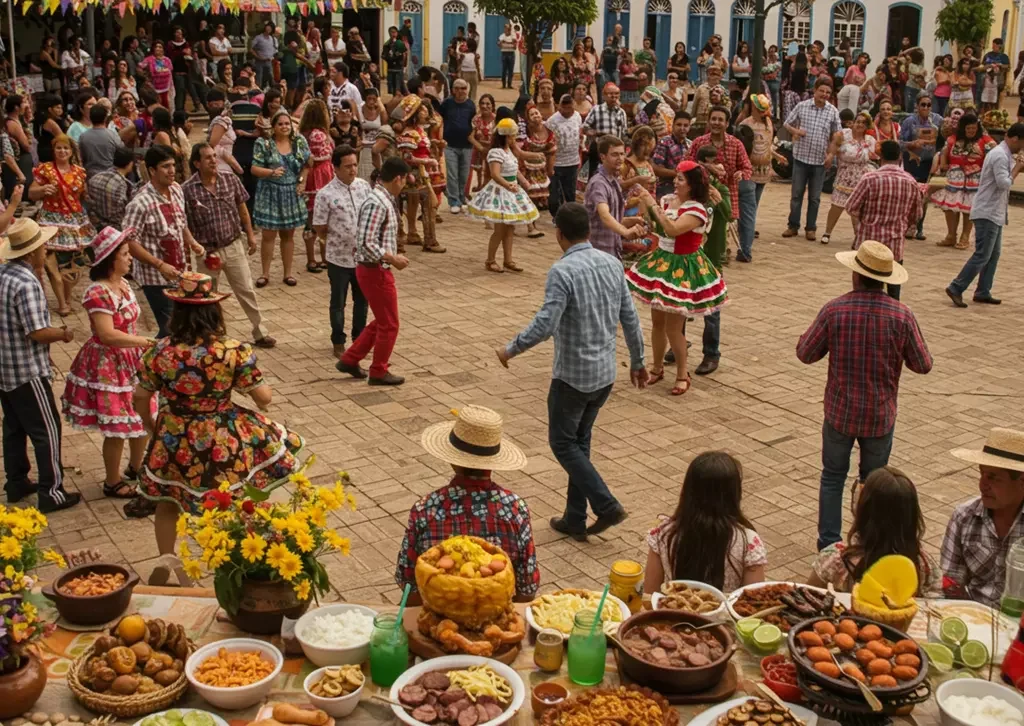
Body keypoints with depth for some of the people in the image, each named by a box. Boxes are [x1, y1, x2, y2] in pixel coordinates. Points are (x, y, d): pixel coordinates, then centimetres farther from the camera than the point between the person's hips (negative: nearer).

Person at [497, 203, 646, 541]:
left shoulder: (562, 271, -19)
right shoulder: (612, 264, 3)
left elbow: (545, 324, -25)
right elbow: (630, 319, 7)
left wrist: (510, 349, -10)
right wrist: (638, 362, 19)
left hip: (572, 374, -7)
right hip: (605, 373, 7)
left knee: (563, 442, 10)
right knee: (581, 440, 18)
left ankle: (606, 505, 1)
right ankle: (575, 519, 23)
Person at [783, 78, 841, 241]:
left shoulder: (833, 111, 1)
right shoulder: (802, 106, -1)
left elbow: (836, 135, 6)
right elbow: (787, 123, 7)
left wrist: (831, 154, -5)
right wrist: (795, 131, -14)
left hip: (820, 160, 0)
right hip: (801, 156, 0)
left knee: (814, 197, 7)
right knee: (796, 194, 6)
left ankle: (811, 228, 17)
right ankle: (793, 226, 16)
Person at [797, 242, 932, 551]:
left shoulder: (834, 310, -16)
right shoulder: (902, 315, -13)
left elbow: (805, 354, -8)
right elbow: (923, 365, -5)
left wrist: (816, 330, 10)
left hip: (840, 412, -1)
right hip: (880, 415, 1)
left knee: (833, 477, 17)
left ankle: (829, 543, 20)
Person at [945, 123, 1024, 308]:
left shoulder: (1004, 154, 15)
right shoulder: (1000, 156, -18)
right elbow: (1004, 184, -23)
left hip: (995, 212, 11)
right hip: (987, 212, -11)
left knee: (994, 254, 12)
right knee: (982, 255, -9)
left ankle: (983, 292, 15)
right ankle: (956, 289, -6)